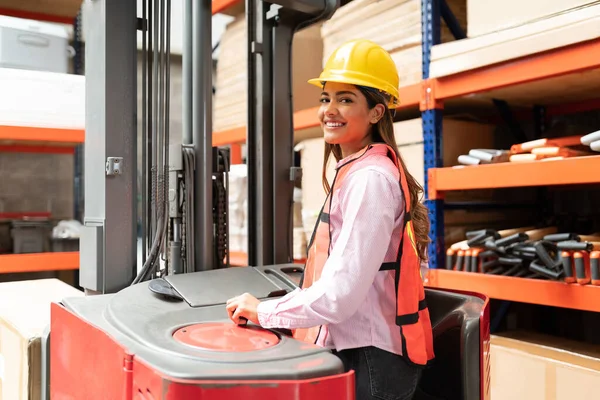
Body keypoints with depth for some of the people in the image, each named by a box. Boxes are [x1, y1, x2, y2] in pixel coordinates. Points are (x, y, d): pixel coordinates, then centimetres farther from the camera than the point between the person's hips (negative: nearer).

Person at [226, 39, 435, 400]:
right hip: (359, 348, 9)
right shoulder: (356, 171, 10)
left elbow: (341, 293, -26)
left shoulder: (369, 177, -21)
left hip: (370, 360, -9)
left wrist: (263, 312, -14)